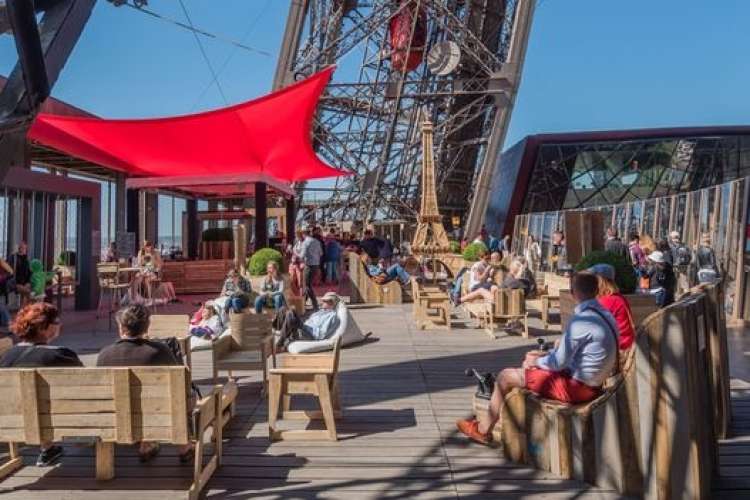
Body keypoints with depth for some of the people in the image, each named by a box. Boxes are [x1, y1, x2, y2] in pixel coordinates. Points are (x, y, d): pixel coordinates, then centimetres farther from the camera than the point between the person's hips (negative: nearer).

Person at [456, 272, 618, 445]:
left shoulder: (580, 320, -26)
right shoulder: (605, 314, 3)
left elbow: (559, 363, -20)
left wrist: (536, 361, -2)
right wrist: (546, 354, 10)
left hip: (576, 387, -9)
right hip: (592, 383, 9)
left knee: (505, 376, 2)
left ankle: (482, 429, 20)